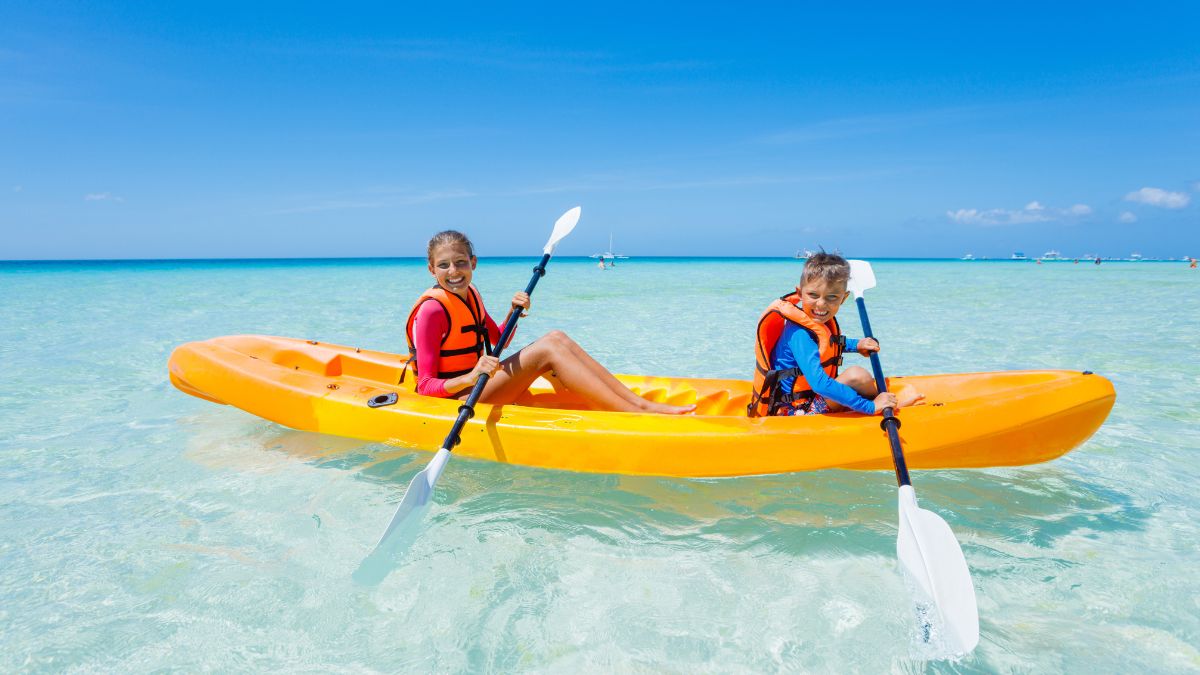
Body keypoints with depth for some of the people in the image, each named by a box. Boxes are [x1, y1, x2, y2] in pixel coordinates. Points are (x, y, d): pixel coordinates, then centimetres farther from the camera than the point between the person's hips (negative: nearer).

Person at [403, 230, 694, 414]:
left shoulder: (470, 294, 8)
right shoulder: (432, 310, -18)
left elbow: (498, 340, 18)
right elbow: (426, 386, -20)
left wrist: (513, 312, -2)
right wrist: (470, 378, -38)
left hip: (477, 386, 9)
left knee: (556, 338, -6)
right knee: (546, 349, -23)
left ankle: (640, 402, -13)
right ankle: (641, 416, -29)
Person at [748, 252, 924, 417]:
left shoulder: (823, 321, 2)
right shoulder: (799, 334, -27)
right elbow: (820, 384, -38)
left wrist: (856, 345, 11)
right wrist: (870, 407, -33)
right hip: (795, 411, -11)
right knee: (856, 374, -22)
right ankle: (894, 403, 3)